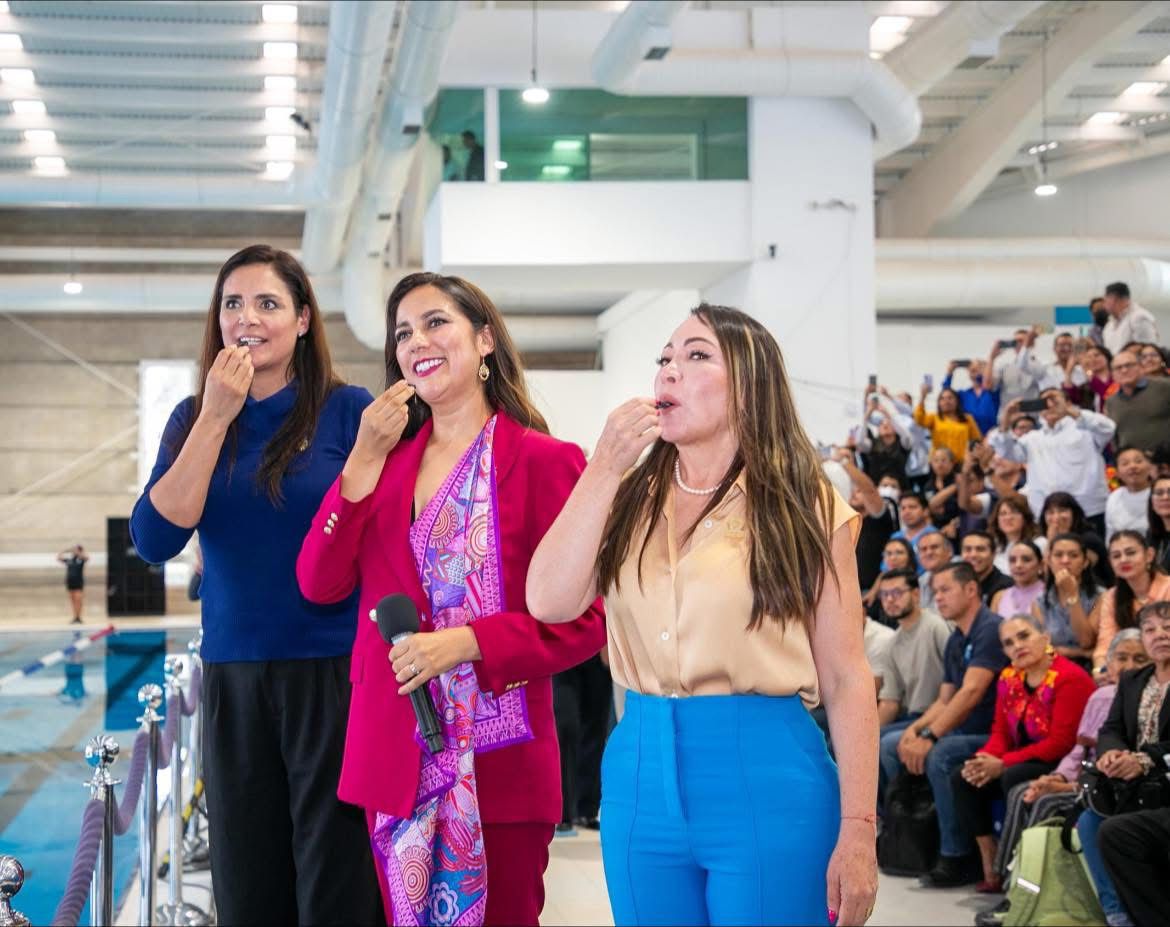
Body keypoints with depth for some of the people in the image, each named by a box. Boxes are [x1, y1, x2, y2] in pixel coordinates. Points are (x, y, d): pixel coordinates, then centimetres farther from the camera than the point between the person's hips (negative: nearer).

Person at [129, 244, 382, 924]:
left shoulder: (347, 409, -3)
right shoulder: (195, 419, 7)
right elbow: (155, 541, -6)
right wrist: (215, 417, -11)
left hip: (334, 672, -3)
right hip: (232, 678, 4)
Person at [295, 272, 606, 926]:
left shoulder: (546, 461, -5)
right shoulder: (387, 459, 12)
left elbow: (585, 620, -9)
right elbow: (320, 583, 1)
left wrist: (464, 641, -19)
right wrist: (366, 459, -5)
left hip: (502, 763, -5)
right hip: (395, 760, 5)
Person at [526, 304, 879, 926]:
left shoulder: (804, 507, -2)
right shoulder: (630, 499, 8)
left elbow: (845, 677, -4)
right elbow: (549, 603, -6)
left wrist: (857, 832, -9)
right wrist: (605, 467, -7)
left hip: (765, 780, -3)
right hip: (640, 777, 4)